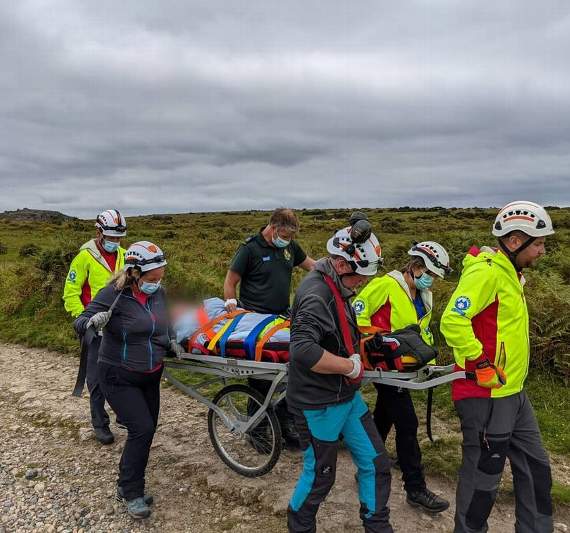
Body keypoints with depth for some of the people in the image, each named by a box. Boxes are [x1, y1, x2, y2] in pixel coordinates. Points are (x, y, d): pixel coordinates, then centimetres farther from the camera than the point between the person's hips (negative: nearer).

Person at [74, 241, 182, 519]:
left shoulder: (159, 293, -1)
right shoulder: (113, 294, -20)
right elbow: (79, 324, -19)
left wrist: (171, 342, 2)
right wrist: (93, 320, -41)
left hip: (150, 376, 6)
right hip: (119, 377, -6)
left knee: (145, 431, 12)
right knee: (142, 429, -12)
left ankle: (127, 486, 31)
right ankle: (131, 493, 7)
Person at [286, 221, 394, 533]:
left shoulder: (335, 288, 8)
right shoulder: (316, 294, -25)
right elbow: (303, 350, -37)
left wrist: (357, 343, 7)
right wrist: (351, 366, -25)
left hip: (347, 397, 9)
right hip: (318, 405, -9)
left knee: (375, 463, 15)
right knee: (319, 476, 11)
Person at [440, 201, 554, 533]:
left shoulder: (509, 273, 13)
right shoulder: (487, 271, -20)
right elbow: (453, 321, -29)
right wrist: (482, 367, -22)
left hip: (513, 393, 10)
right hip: (487, 396, -10)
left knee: (536, 468, 21)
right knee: (483, 476, 5)